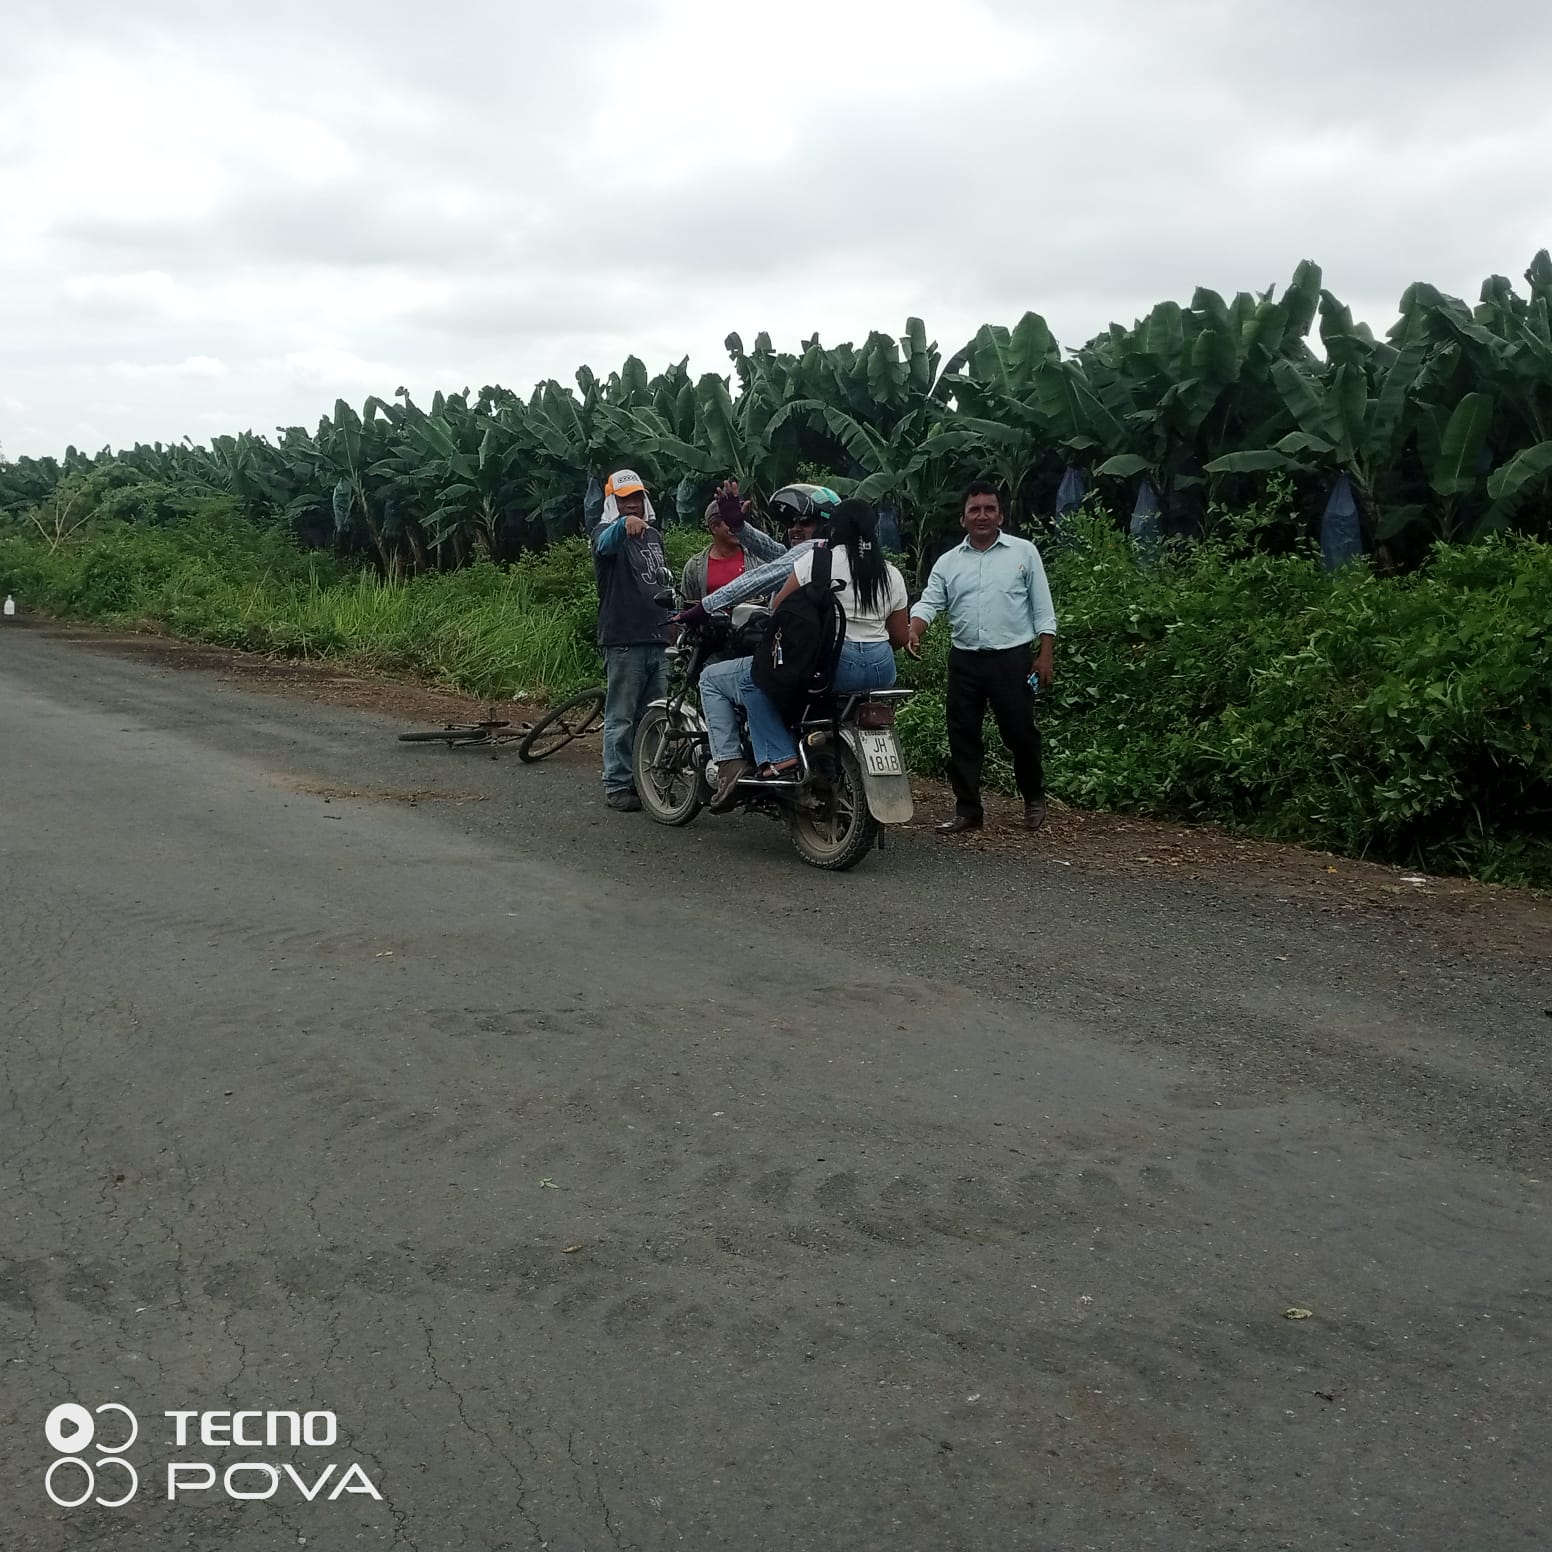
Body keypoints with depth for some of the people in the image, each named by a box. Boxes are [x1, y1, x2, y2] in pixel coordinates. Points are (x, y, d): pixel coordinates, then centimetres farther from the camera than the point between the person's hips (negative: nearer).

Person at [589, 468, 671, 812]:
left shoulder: (654, 534, 19)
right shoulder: (607, 531, -4)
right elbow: (604, 544, -31)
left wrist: (672, 613, 28)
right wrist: (624, 524, -52)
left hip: (657, 640, 7)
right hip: (624, 641, -7)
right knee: (621, 717, -4)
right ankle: (617, 784, 0)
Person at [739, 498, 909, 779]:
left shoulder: (815, 560, -3)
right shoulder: (891, 574, 10)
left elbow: (779, 606, 0)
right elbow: (901, 637, 12)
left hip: (831, 665, -5)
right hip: (881, 671, 5)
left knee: (753, 679, 11)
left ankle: (780, 755, -2)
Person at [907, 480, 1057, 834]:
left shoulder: (1023, 552, 3)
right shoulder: (947, 562, 9)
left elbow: (1042, 607, 2)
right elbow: (929, 603, 1)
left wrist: (1046, 654, -5)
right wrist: (914, 633, -19)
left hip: (1012, 658, -3)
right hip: (965, 660, 3)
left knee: (1020, 732, 1)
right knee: (963, 735, 4)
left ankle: (1034, 797, 24)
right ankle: (967, 810, 12)